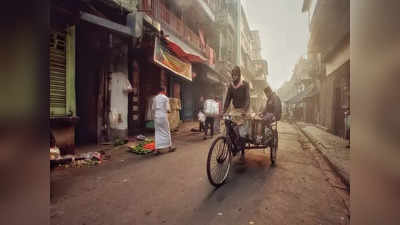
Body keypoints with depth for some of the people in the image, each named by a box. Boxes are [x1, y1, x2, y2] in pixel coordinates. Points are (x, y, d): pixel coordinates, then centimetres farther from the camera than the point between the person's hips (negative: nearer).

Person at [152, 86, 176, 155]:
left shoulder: (155, 98, 8)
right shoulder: (165, 98, -8)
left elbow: (153, 108, 9)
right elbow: (168, 109, -12)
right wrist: (169, 110, 9)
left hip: (156, 117, 5)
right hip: (163, 116, -5)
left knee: (157, 133, 9)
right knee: (166, 132, 9)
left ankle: (156, 149, 9)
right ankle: (170, 147, 24)